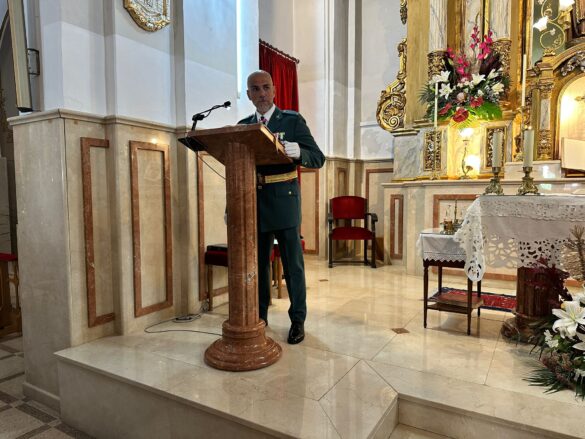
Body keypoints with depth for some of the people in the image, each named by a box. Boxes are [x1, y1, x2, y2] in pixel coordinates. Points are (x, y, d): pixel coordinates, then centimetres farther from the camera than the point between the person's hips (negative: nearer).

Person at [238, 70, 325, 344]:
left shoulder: (293, 120, 2)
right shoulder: (243, 125, 12)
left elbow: (318, 158, -4)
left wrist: (298, 152, -26)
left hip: (284, 201, -4)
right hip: (253, 201, 4)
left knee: (293, 262, 2)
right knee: (257, 262, 12)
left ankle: (298, 320, 16)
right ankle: (259, 317, 26)